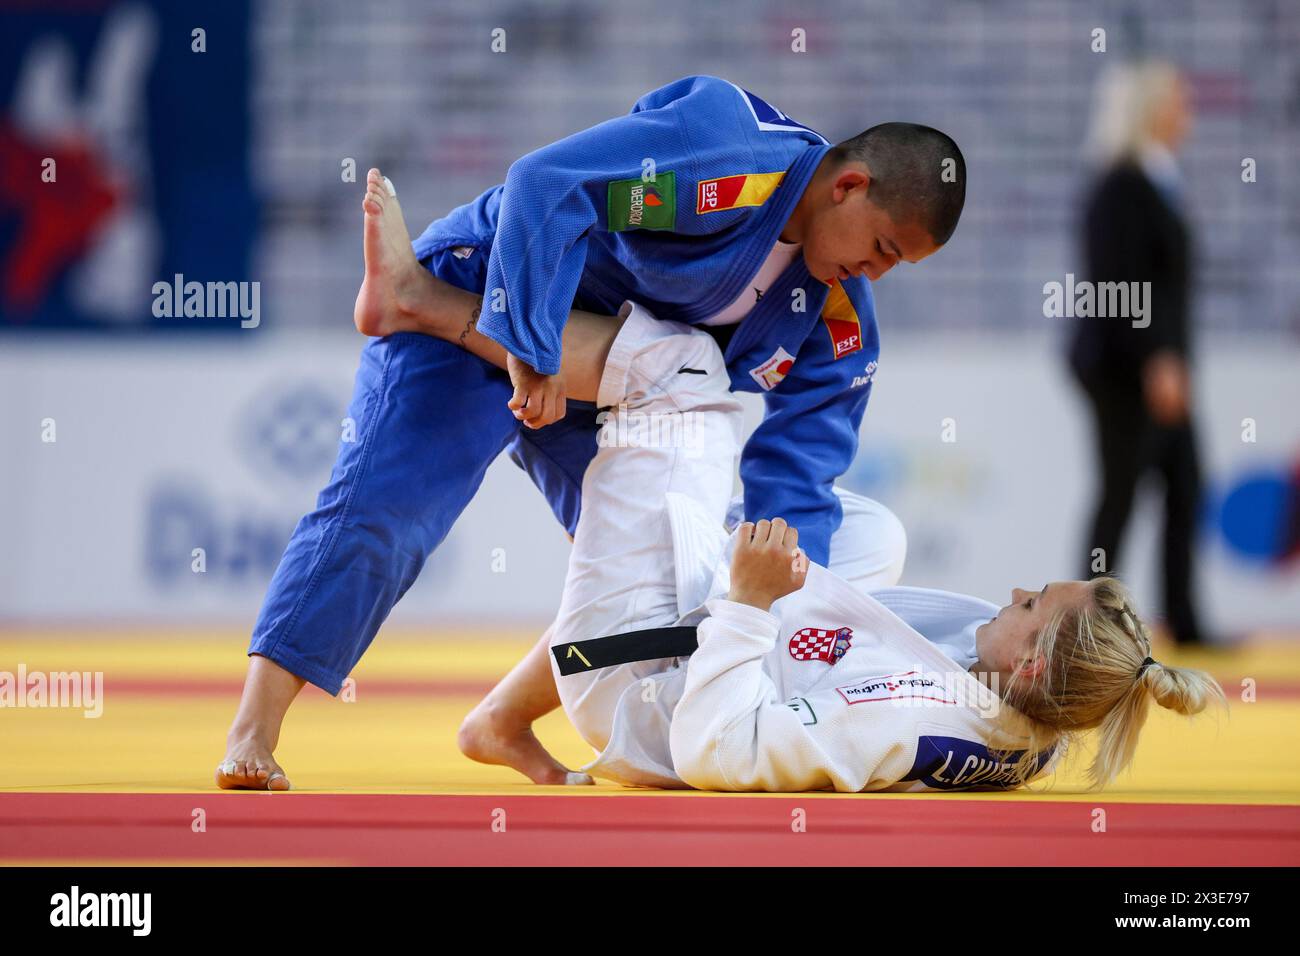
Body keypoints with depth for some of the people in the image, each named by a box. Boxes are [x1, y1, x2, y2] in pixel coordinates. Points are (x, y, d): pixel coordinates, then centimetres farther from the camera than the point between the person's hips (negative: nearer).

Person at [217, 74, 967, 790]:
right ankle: (254, 735, -17)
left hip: (596, 383, 8)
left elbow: (792, 475, -7)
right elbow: (544, 185, -37)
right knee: (382, 509, -20)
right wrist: (533, 352, -37)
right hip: (478, 295, -8)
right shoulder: (723, 155, -31)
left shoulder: (839, 328, -7)